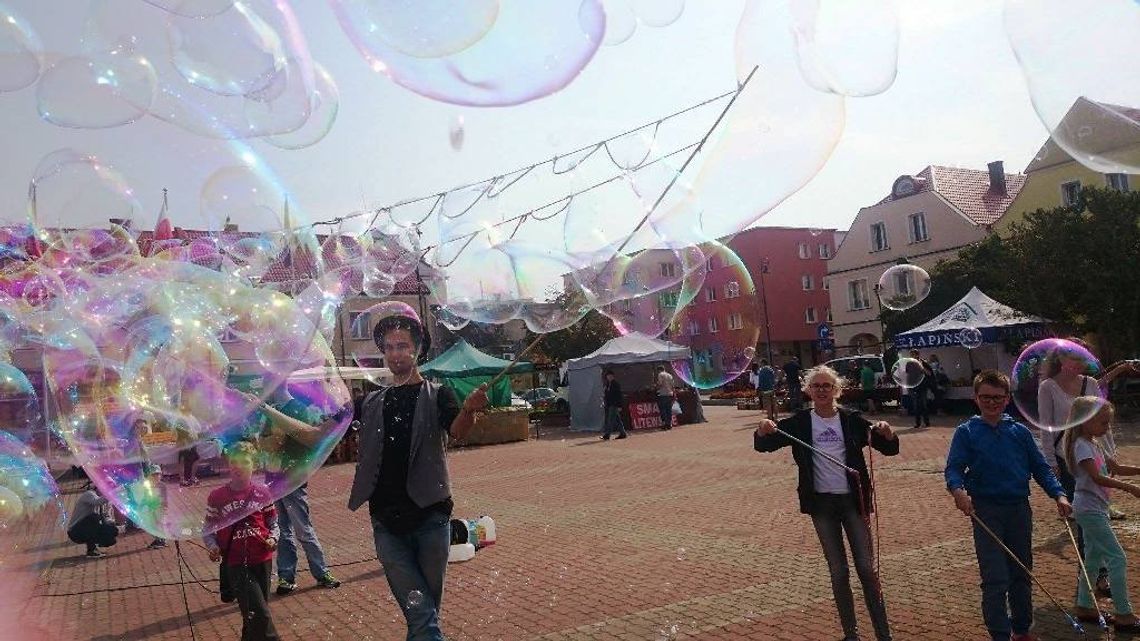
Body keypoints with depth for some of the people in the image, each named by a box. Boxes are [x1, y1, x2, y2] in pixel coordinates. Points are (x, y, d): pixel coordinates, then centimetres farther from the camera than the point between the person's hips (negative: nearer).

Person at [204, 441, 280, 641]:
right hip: (235, 563, -2)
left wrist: (273, 539, -10)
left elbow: (273, 522, 8)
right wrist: (213, 547, -14)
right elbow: (208, 529, 4)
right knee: (260, 615, -11)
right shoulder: (217, 496, -3)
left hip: (262, 560, 2)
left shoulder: (262, 492, 0)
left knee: (254, 615, 15)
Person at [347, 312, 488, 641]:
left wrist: (469, 410, -40)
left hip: (430, 516, -1)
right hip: (388, 523, 2)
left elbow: (458, 432, -18)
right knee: (420, 612, -5)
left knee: (427, 610, 11)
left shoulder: (437, 395, 2)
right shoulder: (374, 402, 12)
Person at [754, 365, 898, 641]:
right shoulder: (799, 423, -1)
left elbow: (890, 449, 0)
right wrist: (763, 431, -31)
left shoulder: (852, 420, -1)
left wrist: (887, 433, -23)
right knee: (838, 572, 8)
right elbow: (763, 445, -7)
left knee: (867, 568, 0)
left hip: (852, 500, 0)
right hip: (821, 504, 1)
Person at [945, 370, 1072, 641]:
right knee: (995, 579, -6)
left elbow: (1040, 467, 8)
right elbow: (954, 468, -11)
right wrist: (958, 489, -31)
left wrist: (1058, 494, -6)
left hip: (1020, 509, 4)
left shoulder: (1019, 431, 6)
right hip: (986, 511, -4)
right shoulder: (966, 432, -3)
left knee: (1021, 575, 17)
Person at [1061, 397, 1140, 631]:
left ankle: (1084, 607, 24)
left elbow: (1117, 468, 19)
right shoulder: (1082, 445, -16)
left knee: (1094, 557, 15)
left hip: (1096, 508, 10)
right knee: (1117, 559, -7)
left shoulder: (1094, 444, 14)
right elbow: (1097, 477, -24)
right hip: (1089, 508, -10)